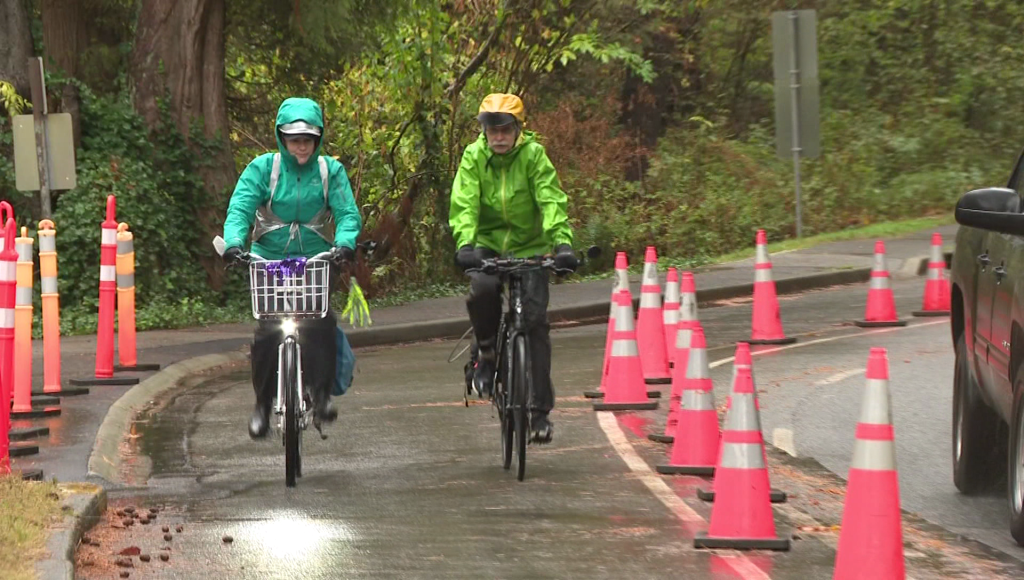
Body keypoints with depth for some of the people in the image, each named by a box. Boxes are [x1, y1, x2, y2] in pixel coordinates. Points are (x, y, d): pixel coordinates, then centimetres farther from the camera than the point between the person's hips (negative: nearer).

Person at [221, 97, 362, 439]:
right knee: (267, 332, -15)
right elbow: (239, 209, -10)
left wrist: (345, 243, -27)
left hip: (317, 259, 1)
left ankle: (322, 396, -12)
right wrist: (233, 243, -30)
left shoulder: (331, 171, 3)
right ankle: (262, 405, 0)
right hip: (269, 259, -1)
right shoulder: (263, 168, 0)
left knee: (321, 324, -23)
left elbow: (348, 214, -5)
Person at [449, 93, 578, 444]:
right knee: (481, 290, -31)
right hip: (488, 245, 0)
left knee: (535, 321, -10)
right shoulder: (473, 156, -6)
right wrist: (465, 243, -34)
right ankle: (487, 353, -2)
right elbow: (464, 203, -17)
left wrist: (562, 242, -34)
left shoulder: (533, 154, -9)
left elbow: (551, 201, -18)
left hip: (529, 247, 0)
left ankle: (540, 410, -4)